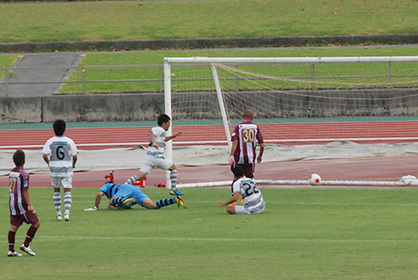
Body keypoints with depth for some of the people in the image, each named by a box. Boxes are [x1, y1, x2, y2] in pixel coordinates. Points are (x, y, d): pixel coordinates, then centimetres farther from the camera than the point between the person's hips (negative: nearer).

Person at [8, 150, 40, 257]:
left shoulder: (11, 173, 9)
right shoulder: (24, 174, -15)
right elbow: (25, 190, -18)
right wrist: (29, 205, -18)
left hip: (12, 202, 8)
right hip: (22, 203, -8)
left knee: (14, 227, 8)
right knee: (36, 222, 2)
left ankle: (11, 250, 6)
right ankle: (25, 245, -2)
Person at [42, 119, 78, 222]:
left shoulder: (50, 142, -4)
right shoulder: (69, 141, -5)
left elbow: (44, 155, -10)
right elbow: (75, 156, -4)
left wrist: (49, 163, 8)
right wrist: (73, 164, 16)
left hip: (54, 169, 1)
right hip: (67, 169, -1)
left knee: (56, 190, 15)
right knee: (67, 191, 0)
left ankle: (58, 214, 16)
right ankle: (67, 212, -17)